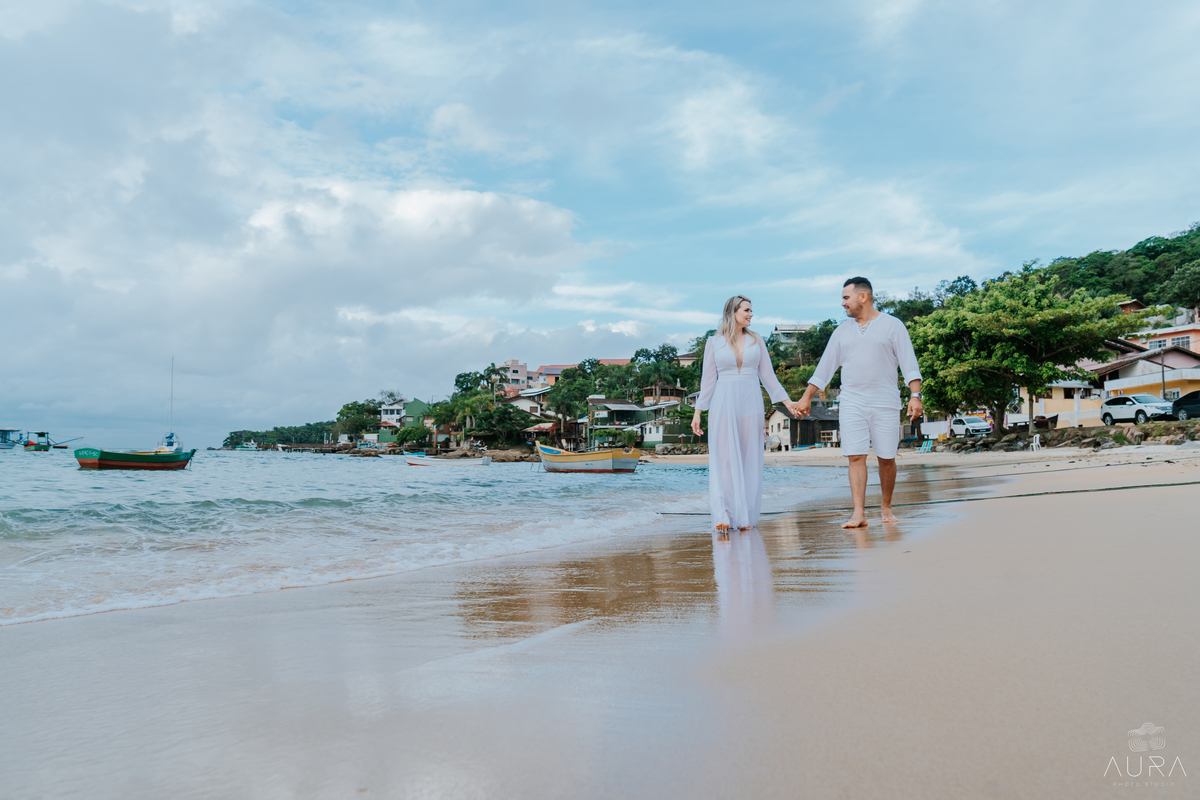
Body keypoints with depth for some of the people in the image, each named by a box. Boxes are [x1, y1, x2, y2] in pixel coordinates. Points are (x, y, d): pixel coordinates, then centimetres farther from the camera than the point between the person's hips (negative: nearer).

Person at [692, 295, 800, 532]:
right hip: (723, 405, -2)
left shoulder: (756, 340, 9)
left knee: (750, 460, 3)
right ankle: (723, 514, -10)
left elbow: (768, 375, 12)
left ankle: (746, 516, 8)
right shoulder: (714, 342, 3)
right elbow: (708, 379, 4)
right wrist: (698, 411, 0)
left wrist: (788, 402, 9)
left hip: (750, 404, 2)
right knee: (724, 458, -7)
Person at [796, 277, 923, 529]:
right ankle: (859, 514, -10)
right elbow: (824, 367, 17)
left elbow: (909, 364, -2)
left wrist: (915, 395, -13)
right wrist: (806, 397, 14)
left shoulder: (892, 325, 4)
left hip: (885, 403, -2)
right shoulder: (842, 331, 14)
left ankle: (886, 507, 21)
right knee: (856, 457, -7)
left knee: (886, 458, 3)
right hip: (851, 403, 2)